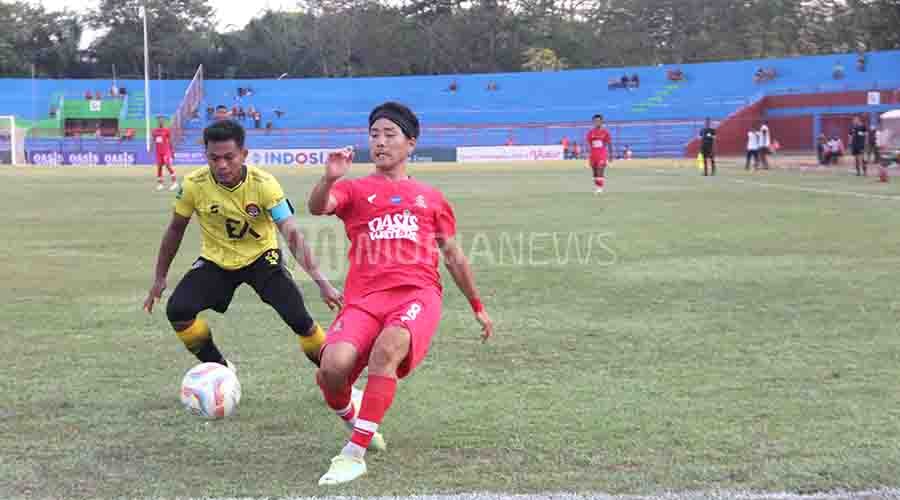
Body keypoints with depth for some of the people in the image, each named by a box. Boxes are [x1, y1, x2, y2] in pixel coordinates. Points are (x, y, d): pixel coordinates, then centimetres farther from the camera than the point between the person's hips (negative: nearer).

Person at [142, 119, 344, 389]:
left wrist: (321, 281, -38)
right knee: (177, 310, -19)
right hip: (216, 260, 2)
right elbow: (176, 230, -2)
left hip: (261, 256, -2)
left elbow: (292, 234, -29)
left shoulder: (264, 184, -25)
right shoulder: (193, 185, -19)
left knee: (298, 318, -19)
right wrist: (159, 278, 4)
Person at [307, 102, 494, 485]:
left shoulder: (431, 198, 23)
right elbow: (317, 207, -6)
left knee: (387, 347, -34)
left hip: (417, 295, 0)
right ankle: (353, 421, 10)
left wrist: (477, 307, 33)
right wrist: (330, 178, -27)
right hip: (364, 298, 0)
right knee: (331, 367, -26)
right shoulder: (355, 189, 16)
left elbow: (453, 256, 30)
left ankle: (354, 454, -26)